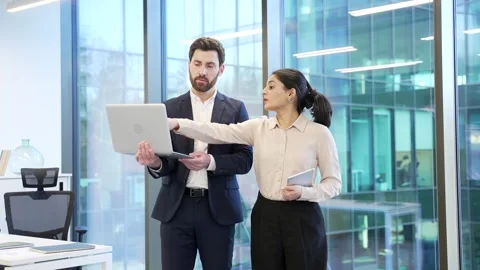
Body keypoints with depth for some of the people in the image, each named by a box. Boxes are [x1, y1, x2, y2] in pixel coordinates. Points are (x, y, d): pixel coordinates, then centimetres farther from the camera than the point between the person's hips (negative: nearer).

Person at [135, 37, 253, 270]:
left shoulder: (235, 109, 6)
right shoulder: (169, 108, 7)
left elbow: (245, 160, -1)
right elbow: (166, 163, 1)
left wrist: (210, 161, -19)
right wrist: (155, 162, -23)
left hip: (218, 208, 0)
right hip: (177, 207, 1)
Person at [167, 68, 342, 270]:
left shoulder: (319, 133, -5)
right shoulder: (258, 128, 5)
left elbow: (334, 182, -2)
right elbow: (218, 132, -8)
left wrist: (303, 192, -19)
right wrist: (175, 124, -21)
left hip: (302, 219, -3)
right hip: (265, 217, 3)